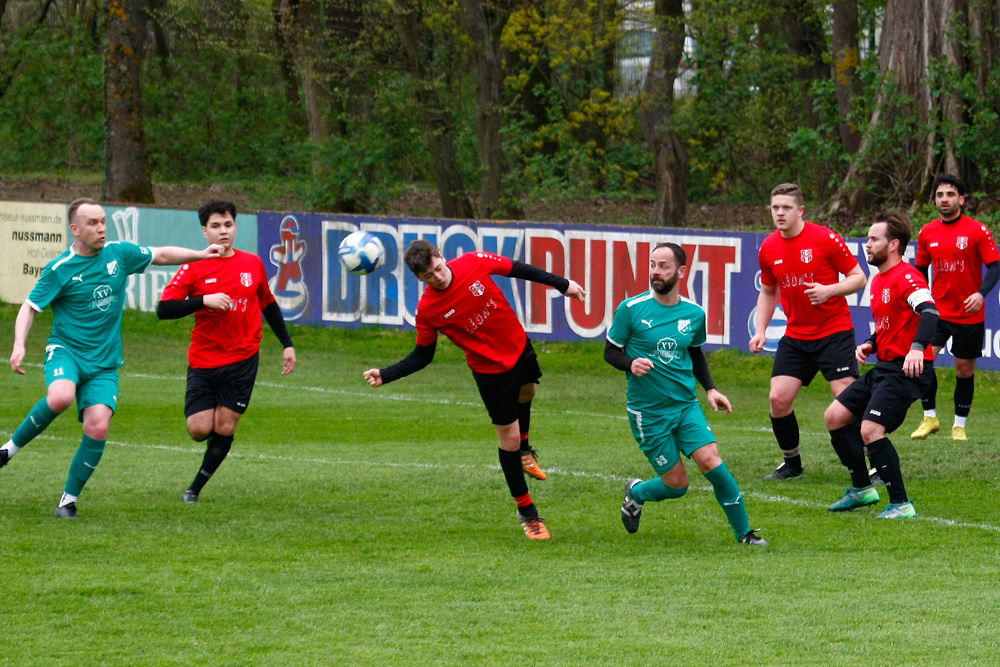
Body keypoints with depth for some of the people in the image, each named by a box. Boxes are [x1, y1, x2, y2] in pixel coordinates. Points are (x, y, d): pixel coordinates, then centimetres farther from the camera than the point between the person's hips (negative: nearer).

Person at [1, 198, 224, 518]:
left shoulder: (119, 253, 4)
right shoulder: (59, 269, -6)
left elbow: (161, 255, 19)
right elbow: (30, 308, -3)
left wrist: (201, 255, 10)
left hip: (104, 362, 3)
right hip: (65, 350, -3)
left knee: (98, 427, -16)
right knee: (60, 398, -35)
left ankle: (69, 499, -2)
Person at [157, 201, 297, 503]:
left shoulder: (253, 264, 5)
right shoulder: (194, 268, -5)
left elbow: (269, 305, 19)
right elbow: (164, 309, -12)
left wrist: (287, 344, 17)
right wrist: (204, 300, -23)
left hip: (242, 359, 2)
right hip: (203, 361, -2)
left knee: (225, 429, -3)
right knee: (200, 430, -10)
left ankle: (196, 488, 12)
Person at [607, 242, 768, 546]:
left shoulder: (695, 314, 3)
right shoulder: (631, 309, -8)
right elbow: (610, 351, 0)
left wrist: (710, 388, 8)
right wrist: (631, 364, -21)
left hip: (686, 405, 3)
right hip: (648, 411, -3)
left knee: (711, 462, -17)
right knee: (677, 484, -2)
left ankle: (744, 532, -4)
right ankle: (636, 493, 31)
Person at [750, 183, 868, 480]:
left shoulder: (825, 239, -12)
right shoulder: (769, 248, 4)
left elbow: (859, 277, -7)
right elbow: (768, 291, 19)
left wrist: (830, 290, -24)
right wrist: (760, 330, 7)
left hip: (834, 332, -5)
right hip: (795, 337, 5)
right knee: (778, 399, -5)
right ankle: (791, 463, 14)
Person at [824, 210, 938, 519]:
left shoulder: (905, 276, -15)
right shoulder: (878, 280, 17)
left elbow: (929, 311, -32)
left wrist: (917, 348, -47)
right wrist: (870, 345, 10)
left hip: (907, 369, -10)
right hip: (884, 367, 10)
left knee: (870, 430, -21)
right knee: (834, 417, 9)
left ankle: (901, 504, -13)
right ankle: (862, 489, 19)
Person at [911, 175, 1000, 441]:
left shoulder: (977, 231, -8)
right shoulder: (927, 233, 3)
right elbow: (921, 269, 14)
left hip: (969, 314, -2)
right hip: (938, 310, 2)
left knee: (965, 369, 5)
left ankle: (960, 426, 19)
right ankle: (930, 418, 0)